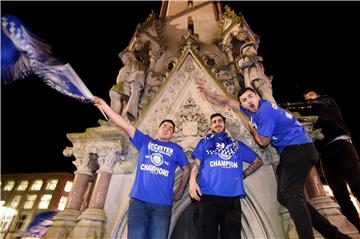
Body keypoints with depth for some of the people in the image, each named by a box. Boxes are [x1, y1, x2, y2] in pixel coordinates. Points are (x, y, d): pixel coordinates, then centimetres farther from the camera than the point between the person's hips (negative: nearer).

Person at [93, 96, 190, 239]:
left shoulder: (176, 149, 10)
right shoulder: (145, 141, 10)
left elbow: (186, 169, 18)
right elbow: (125, 125, 4)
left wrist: (180, 192, 14)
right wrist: (104, 105, 0)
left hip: (162, 203, 0)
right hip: (138, 199, 0)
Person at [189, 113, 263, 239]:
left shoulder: (237, 144, 24)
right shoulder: (205, 142, 18)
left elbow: (258, 161, 27)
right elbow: (196, 162, 7)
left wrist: (243, 174, 13)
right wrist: (192, 180, -13)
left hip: (232, 196, 2)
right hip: (207, 194, -2)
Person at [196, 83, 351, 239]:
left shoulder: (265, 111, -19)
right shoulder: (256, 107, 8)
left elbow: (263, 142, -12)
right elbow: (228, 101, 16)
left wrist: (252, 129, 5)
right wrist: (208, 93, 16)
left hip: (299, 149, -10)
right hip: (290, 151, 10)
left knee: (291, 196, -20)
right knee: (284, 196, 7)